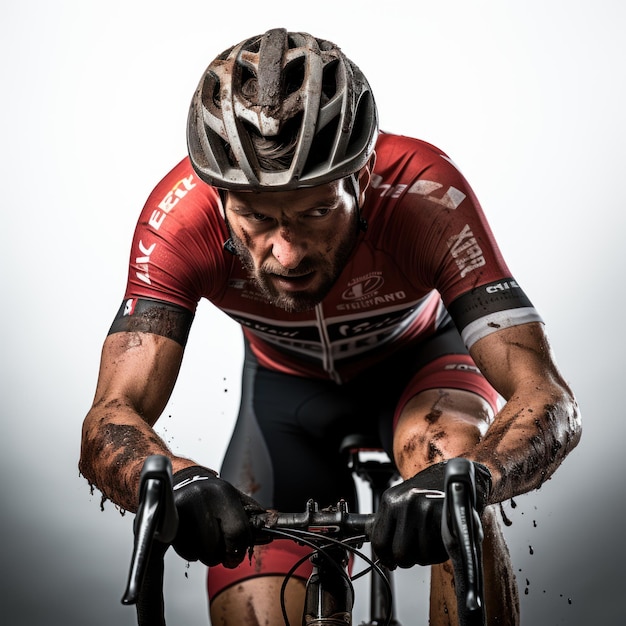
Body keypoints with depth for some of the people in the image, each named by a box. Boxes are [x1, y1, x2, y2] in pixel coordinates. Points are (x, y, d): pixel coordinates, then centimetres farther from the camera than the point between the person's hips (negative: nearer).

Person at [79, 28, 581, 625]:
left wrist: (467, 476, -61)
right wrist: (170, 479, -61)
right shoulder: (182, 214, -33)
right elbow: (110, 418, -37)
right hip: (287, 382, 2)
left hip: (418, 358, -1)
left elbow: (550, 403, -40)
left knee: (450, 456, -36)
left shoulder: (426, 192, -37)